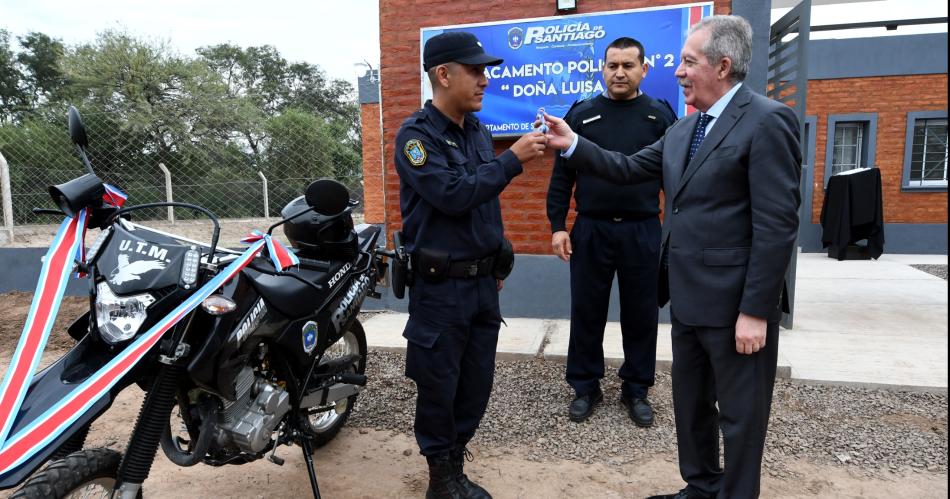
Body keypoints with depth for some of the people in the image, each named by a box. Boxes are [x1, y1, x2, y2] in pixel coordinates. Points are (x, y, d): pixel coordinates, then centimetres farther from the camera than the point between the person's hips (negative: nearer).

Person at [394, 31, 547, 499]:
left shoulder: (478, 130, 11)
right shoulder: (416, 134, -10)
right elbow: (453, 195, -24)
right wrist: (512, 159, -21)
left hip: (483, 281, 7)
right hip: (441, 285, -6)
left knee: (477, 383, 13)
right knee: (439, 386, 6)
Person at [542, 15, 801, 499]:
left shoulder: (767, 121, -15)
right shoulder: (683, 129, 12)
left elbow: (777, 224, -19)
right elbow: (628, 168, 13)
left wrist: (755, 311, -20)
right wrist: (573, 144, 2)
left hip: (733, 303, -8)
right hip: (688, 299, 9)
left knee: (740, 414, 10)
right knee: (690, 402, 22)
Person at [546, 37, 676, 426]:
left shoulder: (660, 115, 4)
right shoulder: (581, 114, 5)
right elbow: (562, 175, 4)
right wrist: (558, 226, -2)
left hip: (643, 232, 0)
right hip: (590, 231, 0)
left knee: (640, 315, 9)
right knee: (587, 313, 8)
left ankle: (636, 390, 27)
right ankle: (585, 388, 24)